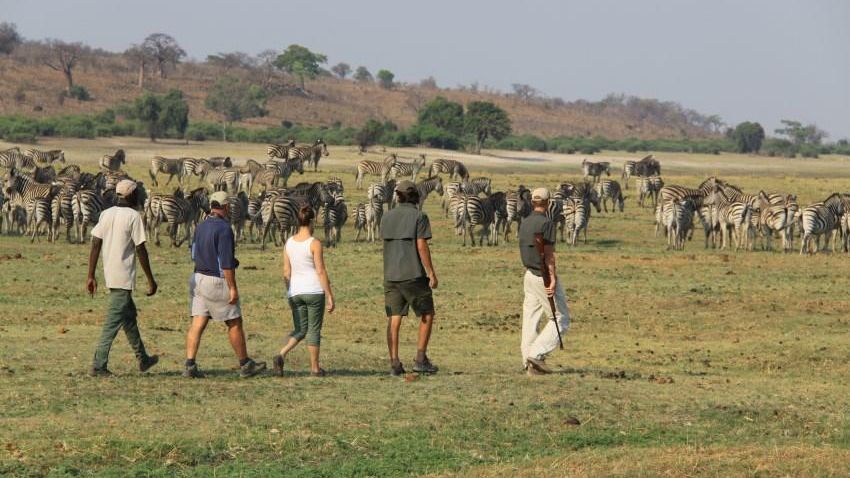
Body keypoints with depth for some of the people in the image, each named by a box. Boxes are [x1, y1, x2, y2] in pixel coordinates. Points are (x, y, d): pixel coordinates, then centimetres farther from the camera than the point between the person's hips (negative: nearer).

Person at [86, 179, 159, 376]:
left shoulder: (106, 214, 8)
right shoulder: (133, 216, -11)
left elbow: (95, 245, 5)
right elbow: (140, 250, -11)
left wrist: (91, 276, 8)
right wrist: (150, 280, -5)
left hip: (109, 275, 8)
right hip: (124, 277, -8)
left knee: (129, 315, 21)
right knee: (114, 321, -6)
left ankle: (143, 359, 32)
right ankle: (98, 365, -11)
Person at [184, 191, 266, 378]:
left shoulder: (201, 227, 10)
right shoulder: (224, 228, -15)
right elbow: (226, 262, -20)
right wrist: (233, 288, -17)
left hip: (199, 277, 7)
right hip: (217, 281, -7)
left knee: (197, 324, 1)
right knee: (234, 323, 6)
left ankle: (190, 365, -9)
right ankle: (245, 364, 16)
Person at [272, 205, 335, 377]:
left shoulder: (289, 243, 4)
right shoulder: (314, 244, -11)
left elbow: (286, 272, 8)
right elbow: (321, 271, -11)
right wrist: (329, 296, -7)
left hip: (295, 292, 4)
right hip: (314, 291, -4)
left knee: (300, 330, 12)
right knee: (314, 330, 7)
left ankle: (281, 356, -10)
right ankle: (315, 367, 12)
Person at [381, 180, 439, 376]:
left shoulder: (387, 217, 9)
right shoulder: (419, 216, -6)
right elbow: (421, 246, -12)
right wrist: (431, 273, -10)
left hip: (391, 275, 5)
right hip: (413, 275, -5)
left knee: (393, 320, 3)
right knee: (426, 315, 8)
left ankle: (394, 363, -1)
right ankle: (420, 359, 1)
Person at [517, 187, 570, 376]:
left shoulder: (524, 223, 9)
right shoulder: (546, 223, -15)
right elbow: (548, 255, -18)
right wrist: (553, 279, -18)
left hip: (529, 274, 8)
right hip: (544, 276, -8)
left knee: (531, 321, 9)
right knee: (560, 319, -1)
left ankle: (529, 362, 8)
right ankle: (537, 354, -12)